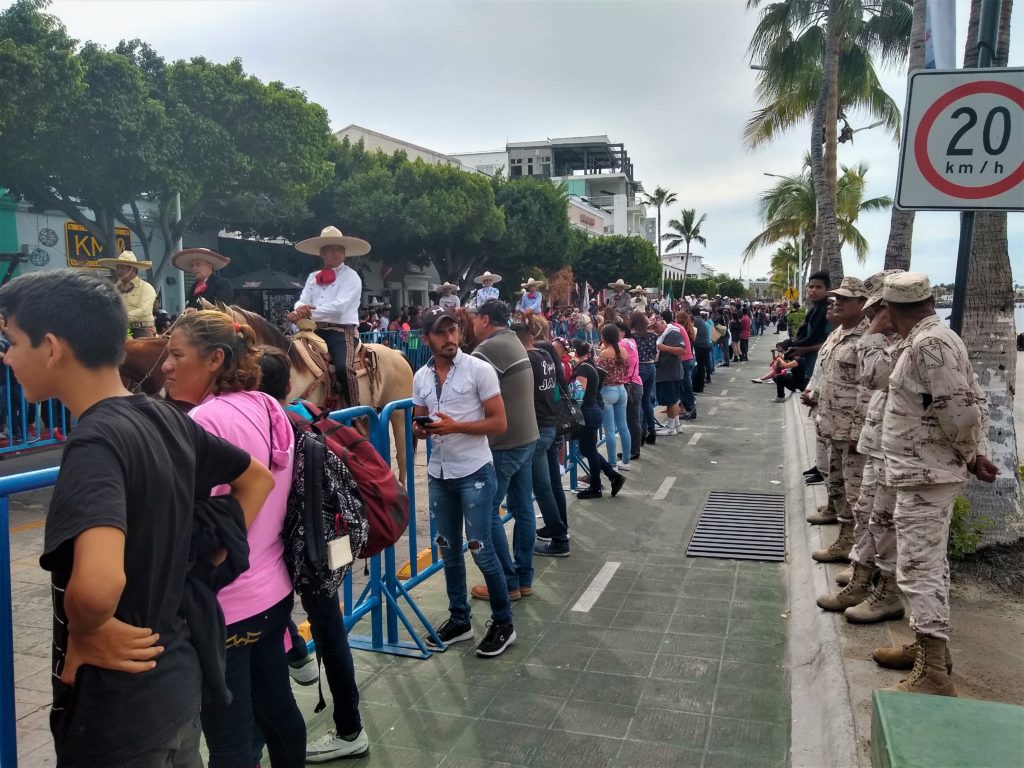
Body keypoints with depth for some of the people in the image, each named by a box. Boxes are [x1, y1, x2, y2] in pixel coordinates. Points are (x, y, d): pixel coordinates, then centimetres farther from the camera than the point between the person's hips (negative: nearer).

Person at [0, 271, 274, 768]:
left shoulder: (94, 442, -24)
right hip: (177, 681, 7)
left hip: (118, 713, -7)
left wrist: (84, 632, -20)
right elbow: (257, 479, 13)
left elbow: (98, 583, -41)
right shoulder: (167, 418, -1)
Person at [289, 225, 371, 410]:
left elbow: (339, 306, -14)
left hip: (341, 331, -6)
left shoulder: (351, 276, -1)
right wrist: (300, 311, -18)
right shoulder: (313, 277, 17)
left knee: (343, 367, -30)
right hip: (316, 331, 6)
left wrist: (311, 312, -18)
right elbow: (302, 302, 7)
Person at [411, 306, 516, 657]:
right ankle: (459, 620, 29)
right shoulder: (420, 377, 5)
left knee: (481, 549, -3)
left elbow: (499, 423, -11)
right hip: (438, 475, 6)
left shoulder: (479, 369, -11)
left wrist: (456, 426, -22)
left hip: (475, 473, -5)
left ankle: (503, 623, 14)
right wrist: (420, 429, -10)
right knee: (449, 551, 14)